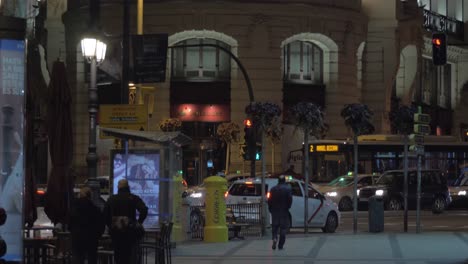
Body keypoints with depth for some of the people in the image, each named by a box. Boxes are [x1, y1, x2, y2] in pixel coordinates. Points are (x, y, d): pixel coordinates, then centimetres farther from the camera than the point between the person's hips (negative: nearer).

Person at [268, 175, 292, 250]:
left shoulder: (273, 189, 2)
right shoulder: (288, 188, -6)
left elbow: (270, 200, 3)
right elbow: (290, 199, -10)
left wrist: (270, 209, 12)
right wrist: (288, 207, 5)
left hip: (275, 211, 2)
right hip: (284, 211, -2)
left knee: (274, 227, 12)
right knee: (283, 228, 4)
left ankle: (274, 238, -14)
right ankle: (280, 245, 2)